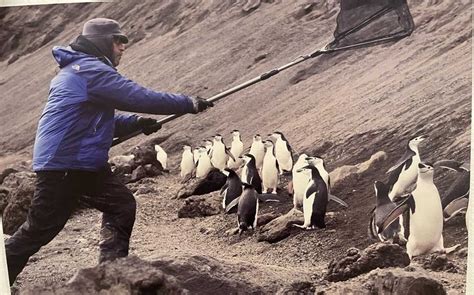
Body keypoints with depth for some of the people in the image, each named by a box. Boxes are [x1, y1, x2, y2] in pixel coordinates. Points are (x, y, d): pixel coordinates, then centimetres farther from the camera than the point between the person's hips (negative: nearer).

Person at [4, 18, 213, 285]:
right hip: (62, 166, -10)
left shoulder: (80, 68, 17)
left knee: (122, 205, 7)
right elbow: (140, 97, -21)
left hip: (87, 164, 10)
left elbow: (99, 118, 21)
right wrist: (189, 103, -13)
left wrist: (136, 122, 6)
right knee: (40, 229, 1)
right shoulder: (91, 70, -16)